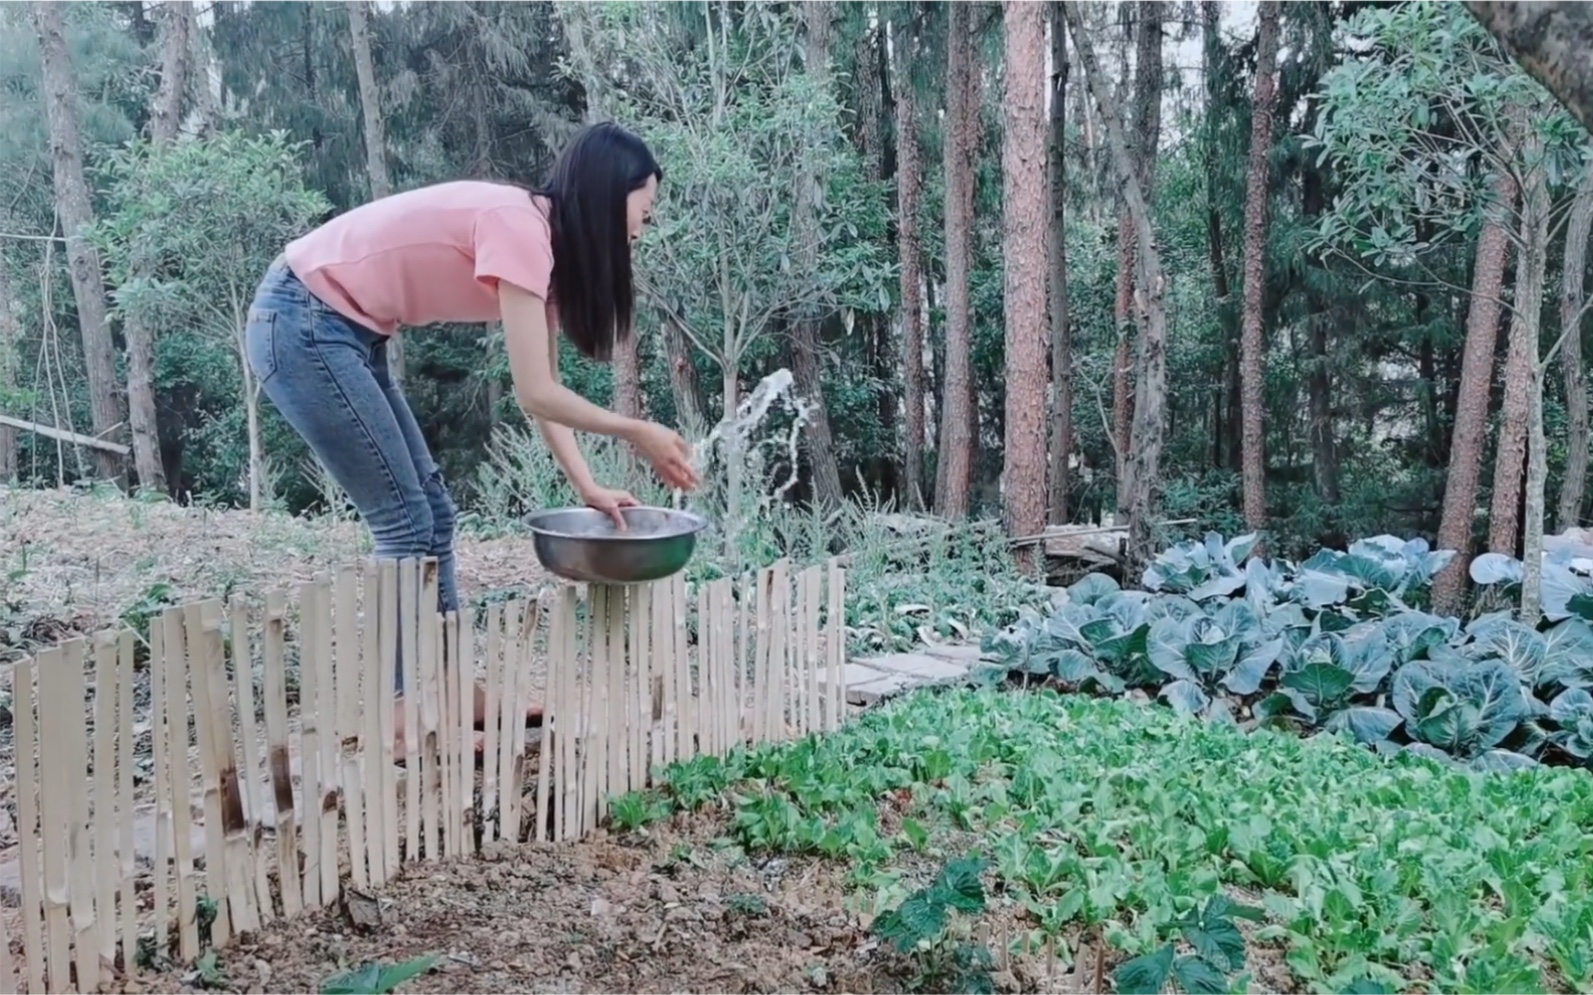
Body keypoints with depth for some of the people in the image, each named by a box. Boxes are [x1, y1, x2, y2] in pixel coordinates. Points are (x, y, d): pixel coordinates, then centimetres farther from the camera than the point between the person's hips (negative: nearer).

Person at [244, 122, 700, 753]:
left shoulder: (540, 236, 8)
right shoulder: (520, 229, -21)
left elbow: (540, 388, 9)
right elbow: (535, 393, -23)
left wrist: (587, 488, 5)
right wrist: (636, 433, -11)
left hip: (339, 332, 10)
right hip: (302, 326, -10)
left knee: (430, 510, 9)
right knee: (407, 521, -7)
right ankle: (408, 713, 2)